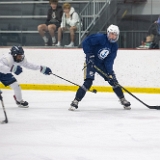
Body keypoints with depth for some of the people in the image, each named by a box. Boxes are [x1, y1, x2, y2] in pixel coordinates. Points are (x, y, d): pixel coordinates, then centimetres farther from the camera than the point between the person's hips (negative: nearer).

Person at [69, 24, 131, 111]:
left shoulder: (114, 46, -2)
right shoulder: (100, 38, -20)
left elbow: (109, 61, -6)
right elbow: (85, 42, -22)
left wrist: (110, 72, -19)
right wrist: (89, 55, -25)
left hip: (102, 64, 6)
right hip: (91, 62, -6)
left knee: (113, 80, 4)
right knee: (88, 82, -21)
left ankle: (123, 100, 21)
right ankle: (75, 101, -16)